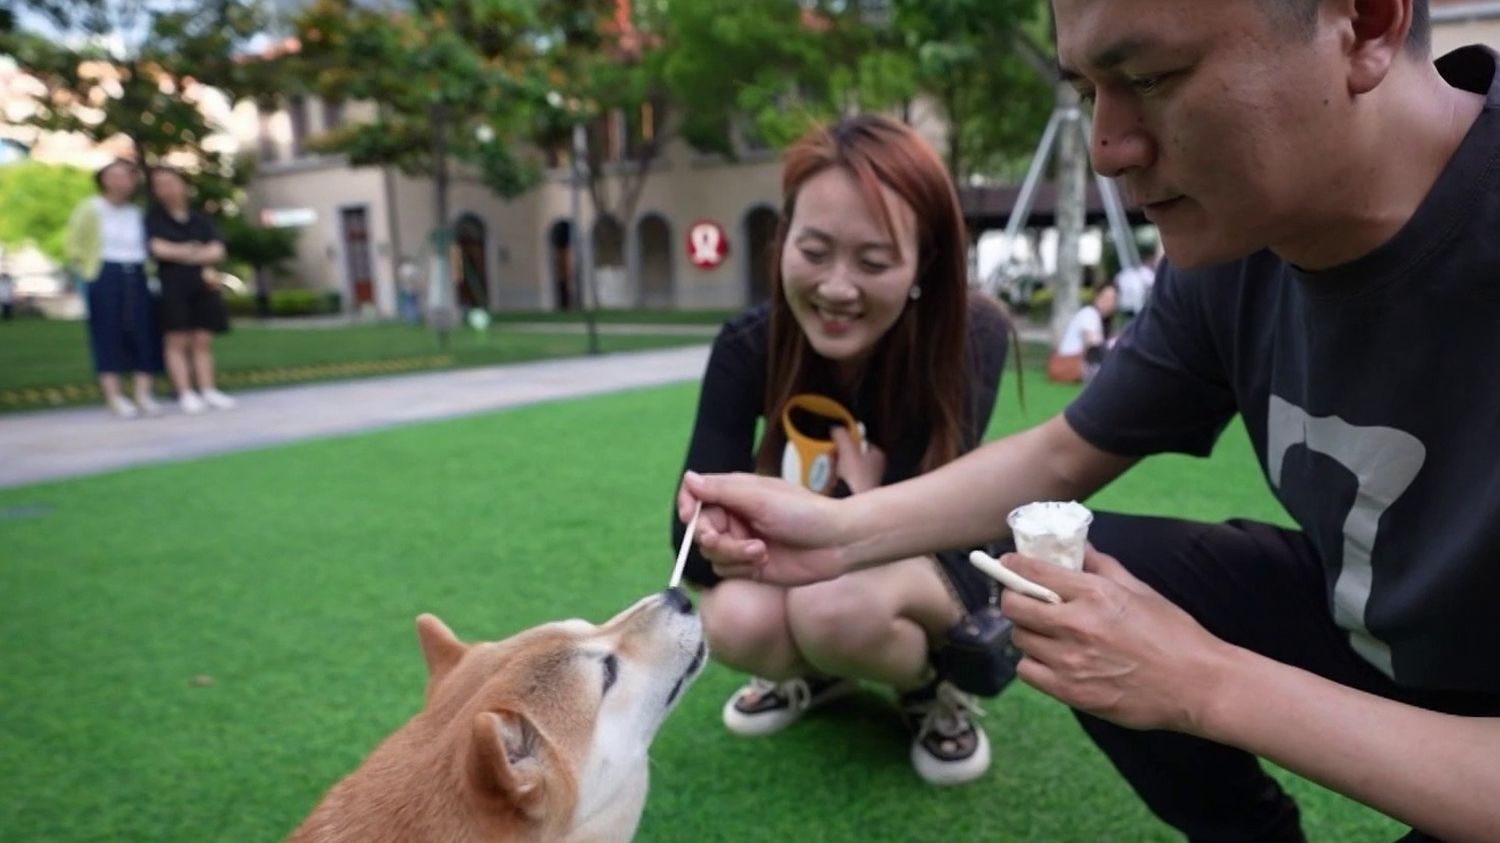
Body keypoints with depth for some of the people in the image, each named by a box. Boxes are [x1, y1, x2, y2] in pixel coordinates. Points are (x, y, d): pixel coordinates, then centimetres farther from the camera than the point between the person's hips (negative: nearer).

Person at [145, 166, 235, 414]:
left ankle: (208, 391, 2)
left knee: (203, 341, 2)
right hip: (172, 288, -3)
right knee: (177, 341, -5)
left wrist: (178, 253, -9)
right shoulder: (153, 218, 6)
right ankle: (185, 394, -6)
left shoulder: (200, 219, 14)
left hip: (202, 286, 3)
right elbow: (158, 248, -8)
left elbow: (217, 251, 1)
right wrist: (197, 252, -1)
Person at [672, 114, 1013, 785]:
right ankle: (818, 670, 8)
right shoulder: (749, 348, -21)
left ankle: (932, 686, 1)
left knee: (837, 604, -35)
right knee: (739, 623, -29)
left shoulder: (969, 336, -27)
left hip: (943, 568, -2)